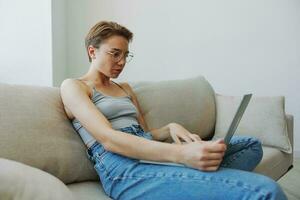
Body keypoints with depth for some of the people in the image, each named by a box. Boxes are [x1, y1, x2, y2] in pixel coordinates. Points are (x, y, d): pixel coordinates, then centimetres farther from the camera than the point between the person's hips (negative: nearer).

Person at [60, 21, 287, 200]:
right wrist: (179, 153, -26)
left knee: (250, 145, 0)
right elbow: (108, 139, -14)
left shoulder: (125, 88, 27)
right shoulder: (72, 86, 4)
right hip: (124, 167, -9)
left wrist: (170, 128, 0)